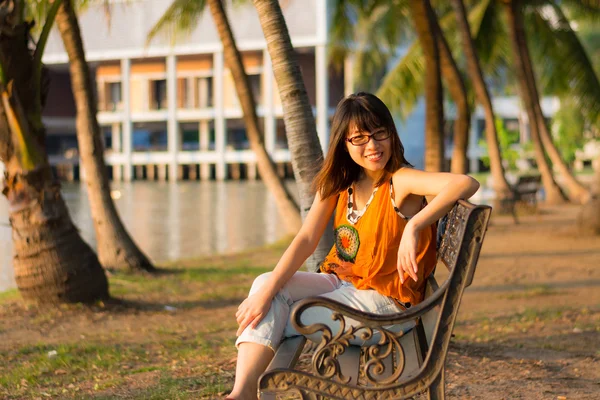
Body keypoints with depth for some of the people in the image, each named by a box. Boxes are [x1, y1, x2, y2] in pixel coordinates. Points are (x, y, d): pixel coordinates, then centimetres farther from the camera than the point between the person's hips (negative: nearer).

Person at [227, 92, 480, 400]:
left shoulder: (401, 181, -15)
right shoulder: (337, 184, 5)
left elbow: (466, 184, -32)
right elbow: (306, 239, -5)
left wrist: (414, 226, -42)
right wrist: (267, 291, -19)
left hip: (384, 300, -6)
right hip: (339, 282, 6)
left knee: (274, 321, -18)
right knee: (266, 283, -19)